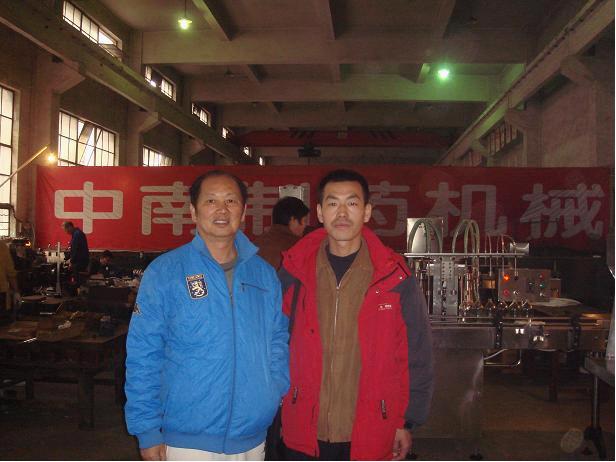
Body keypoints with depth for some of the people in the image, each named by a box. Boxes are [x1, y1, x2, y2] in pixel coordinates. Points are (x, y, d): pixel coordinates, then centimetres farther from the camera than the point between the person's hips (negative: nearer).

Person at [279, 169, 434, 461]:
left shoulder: (394, 277, -7)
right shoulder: (294, 271, -3)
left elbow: (417, 356, -1)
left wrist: (407, 422, 0)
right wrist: (281, 410, 5)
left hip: (371, 436, -1)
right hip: (304, 435, 2)